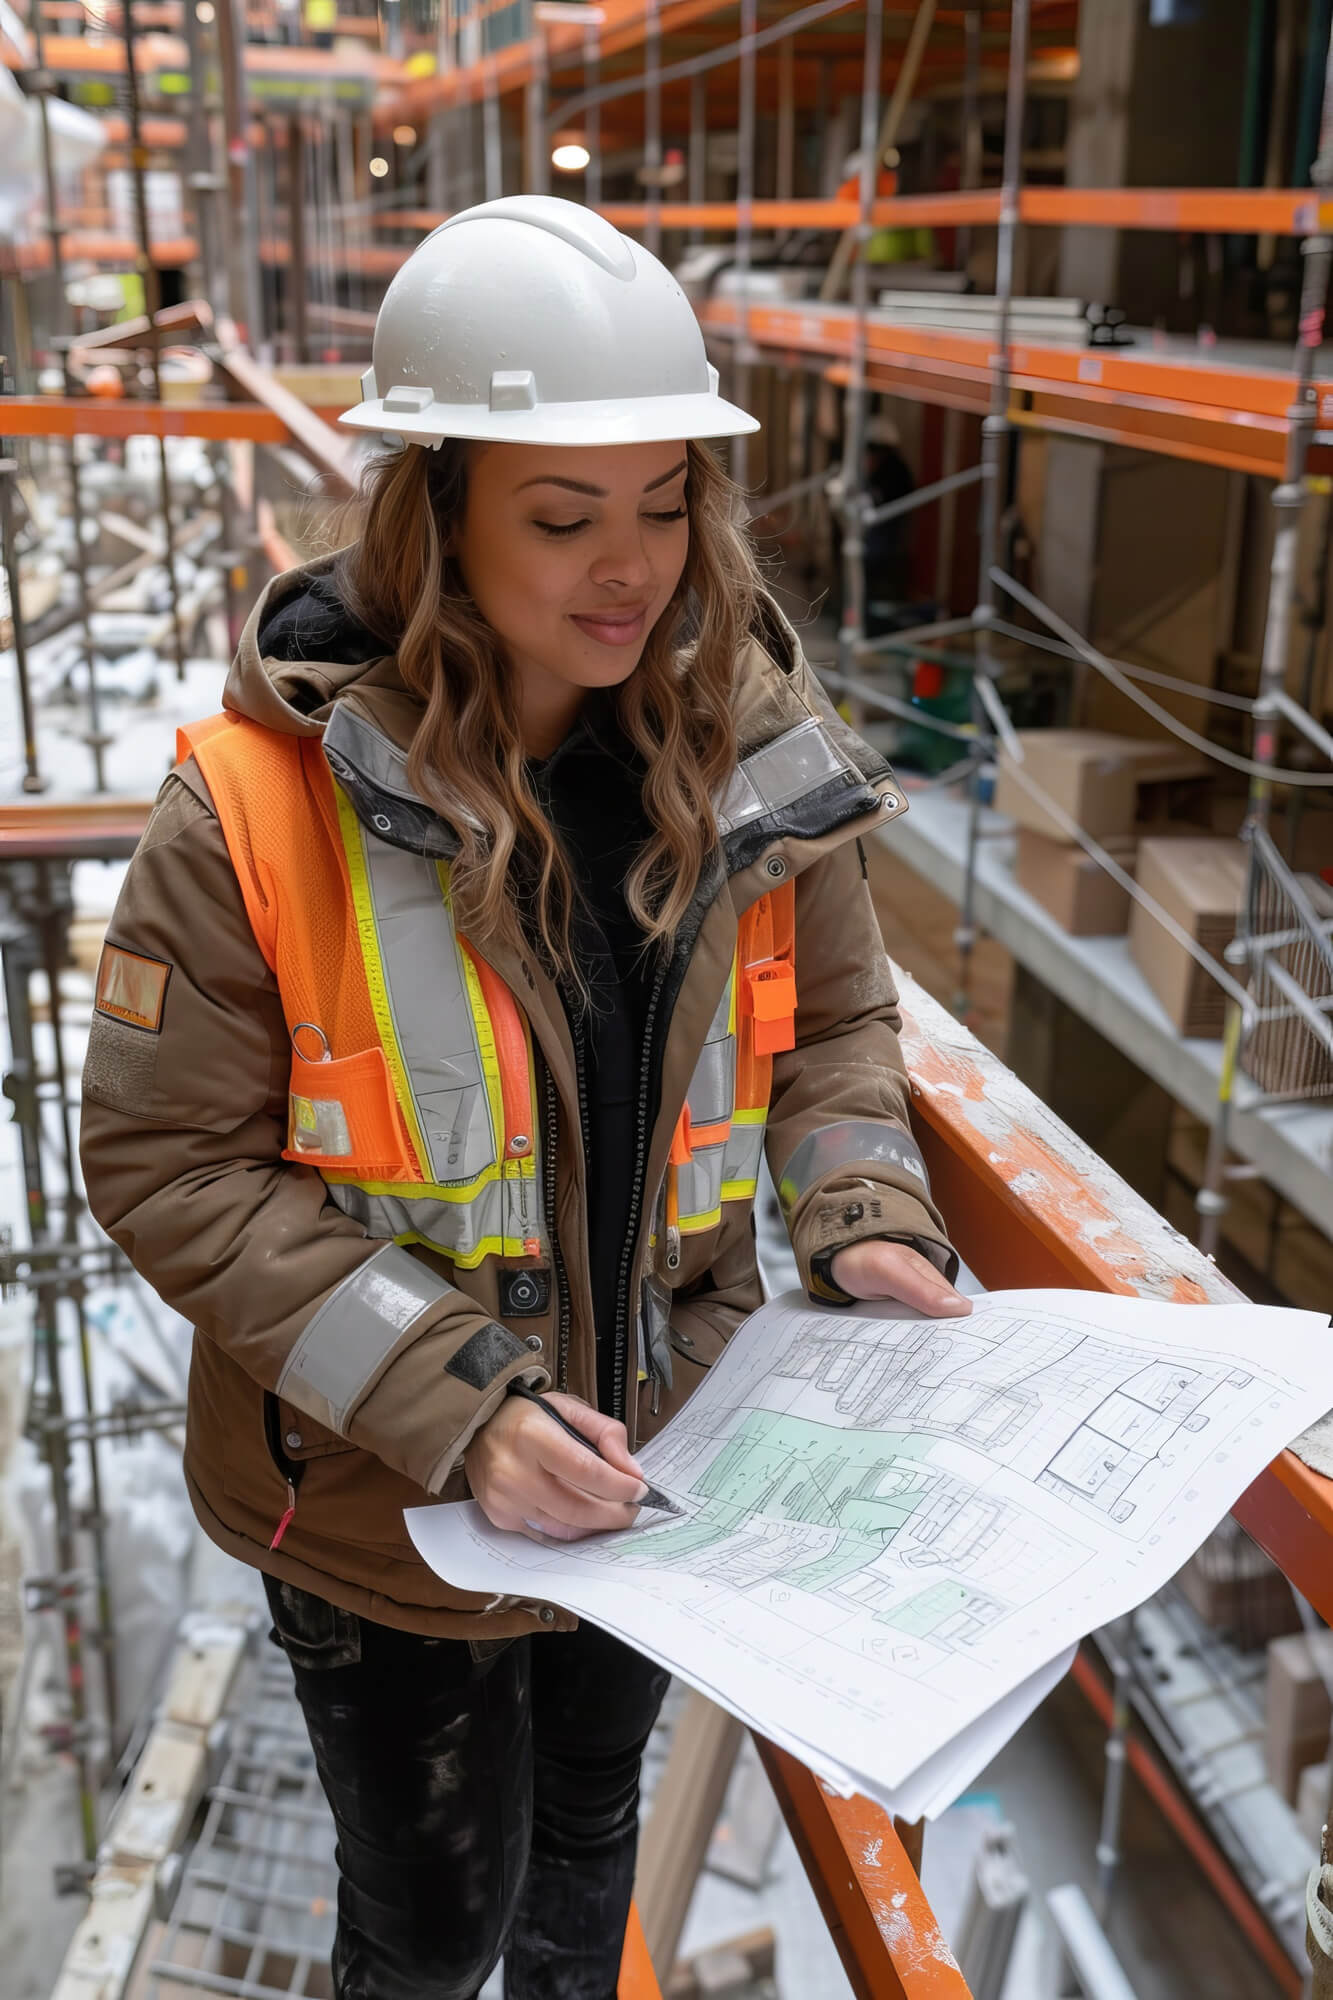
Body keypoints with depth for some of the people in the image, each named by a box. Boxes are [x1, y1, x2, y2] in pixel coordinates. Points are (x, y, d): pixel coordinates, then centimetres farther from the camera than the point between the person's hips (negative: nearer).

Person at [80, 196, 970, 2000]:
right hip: (385, 1502, -3)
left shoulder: (749, 754, -12)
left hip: (667, 1456, 4)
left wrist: (861, 1216, -16)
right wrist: (451, 1404, -26)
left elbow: (830, 1020, 3)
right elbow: (172, 1168, -18)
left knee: (592, 1823, 31)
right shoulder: (264, 804, -24)